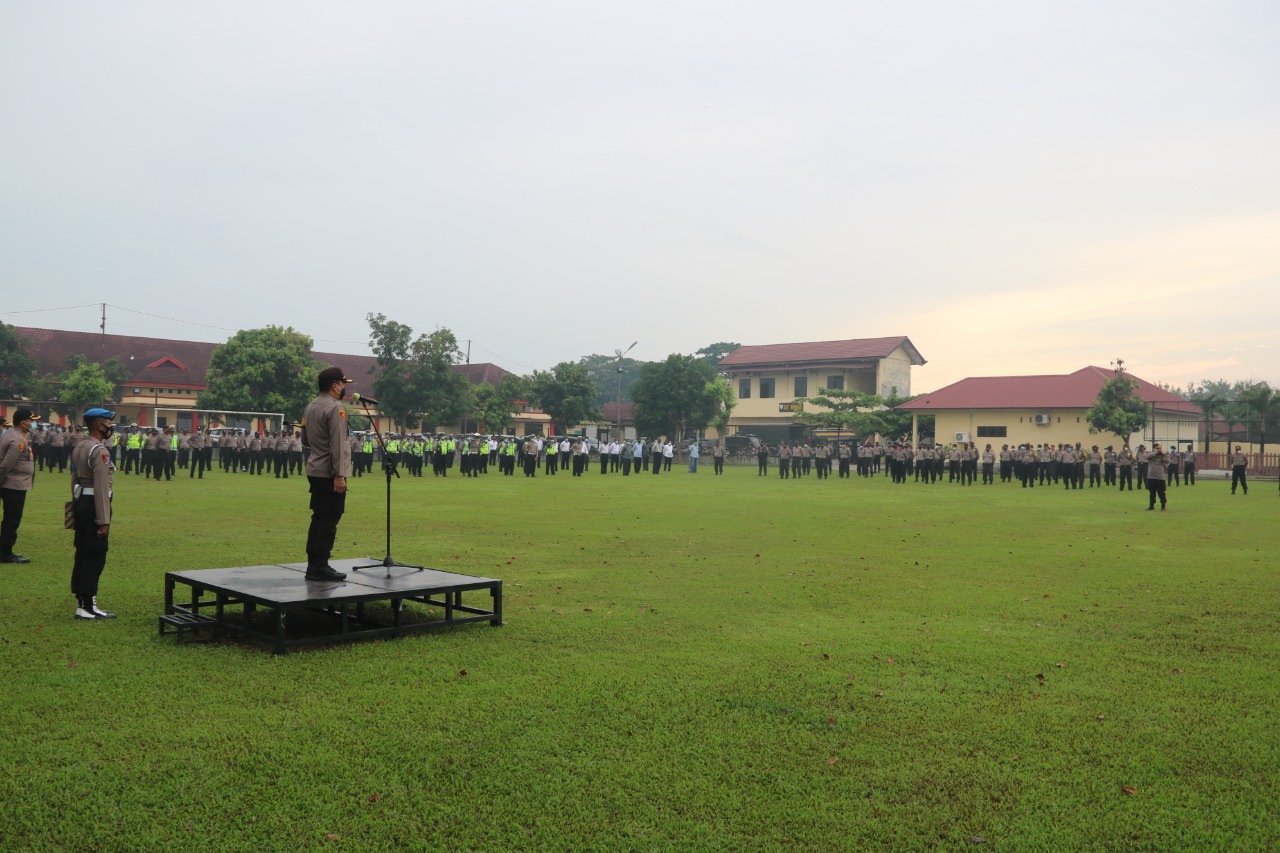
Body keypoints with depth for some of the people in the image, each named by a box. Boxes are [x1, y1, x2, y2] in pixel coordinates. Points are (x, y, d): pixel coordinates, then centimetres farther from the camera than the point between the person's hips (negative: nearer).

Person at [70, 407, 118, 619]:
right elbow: (101, 487, -21)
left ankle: (81, 600, 22)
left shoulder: (79, 448, 13)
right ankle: (87, 606, -2)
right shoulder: (100, 451, -17)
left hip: (80, 504, 10)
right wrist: (103, 520, -21)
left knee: (82, 554, 14)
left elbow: (75, 480, 19)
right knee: (95, 556, -5)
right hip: (93, 506, -10)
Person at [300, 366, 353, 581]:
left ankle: (313, 564, 18)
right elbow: (337, 445, -20)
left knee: (318, 518, 14)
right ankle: (320, 567, -3)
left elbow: (305, 439, 20)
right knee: (329, 520, -4)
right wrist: (339, 475, -20)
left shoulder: (310, 407, 13)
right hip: (329, 473, -9)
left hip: (314, 471, 9)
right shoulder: (335, 408, -15)